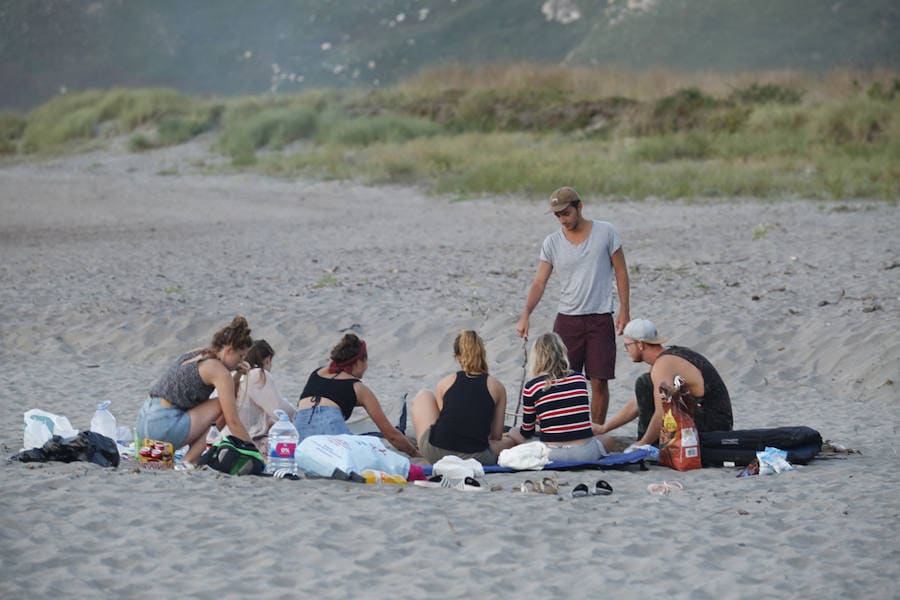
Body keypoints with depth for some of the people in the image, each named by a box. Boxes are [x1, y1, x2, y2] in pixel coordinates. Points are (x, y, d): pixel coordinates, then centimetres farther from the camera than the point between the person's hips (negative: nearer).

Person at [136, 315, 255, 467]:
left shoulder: (194, 354, 19)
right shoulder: (219, 371, -7)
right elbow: (233, 422, -8)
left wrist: (238, 375, 15)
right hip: (164, 428, -9)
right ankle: (188, 461, -6)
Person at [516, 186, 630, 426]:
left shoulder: (606, 232, -2)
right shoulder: (552, 242, 2)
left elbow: (621, 272, 3)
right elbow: (539, 282, 0)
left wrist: (624, 311, -3)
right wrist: (525, 316, -14)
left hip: (600, 318, -2)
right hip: (567, 319, 2)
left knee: (599, 382, -1)